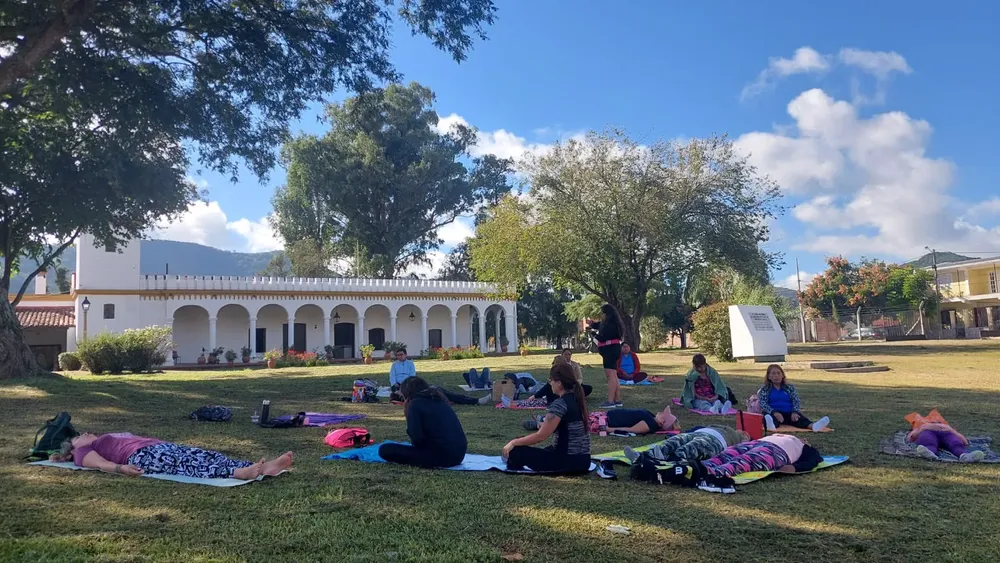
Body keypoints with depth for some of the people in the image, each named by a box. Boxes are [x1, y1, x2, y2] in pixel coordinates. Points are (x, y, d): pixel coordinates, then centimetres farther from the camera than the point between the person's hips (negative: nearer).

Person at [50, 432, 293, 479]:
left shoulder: (102, 441, 40)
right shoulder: (82, 453, 18)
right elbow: (102, 464, -3)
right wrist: (121, 468, -23)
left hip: (158, 447, 7)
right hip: (141, 456, -7)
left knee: (204, 456, -20)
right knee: (188, 465, -34)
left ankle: (263, 467, -42)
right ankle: (237, 473, -61)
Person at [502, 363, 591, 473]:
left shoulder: (560, 404, -18)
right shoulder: (577, 399, 7)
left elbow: (541, 436, -17)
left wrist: (514, 442, -8)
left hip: (569, 461, -9)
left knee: (516, 451, -9)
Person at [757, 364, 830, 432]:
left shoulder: (790, 388, 17)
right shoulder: (764, 389, 9)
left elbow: (796, 401, 6)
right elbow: (762, 404, -5)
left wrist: (794, 412, -17)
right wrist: (774, 412, -24)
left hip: (789, 413, 3)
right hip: (772, 413, -3)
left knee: (800, 417, -30)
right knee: (768, 416, -38)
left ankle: (813, 426, -63)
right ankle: (771, 424, -75)